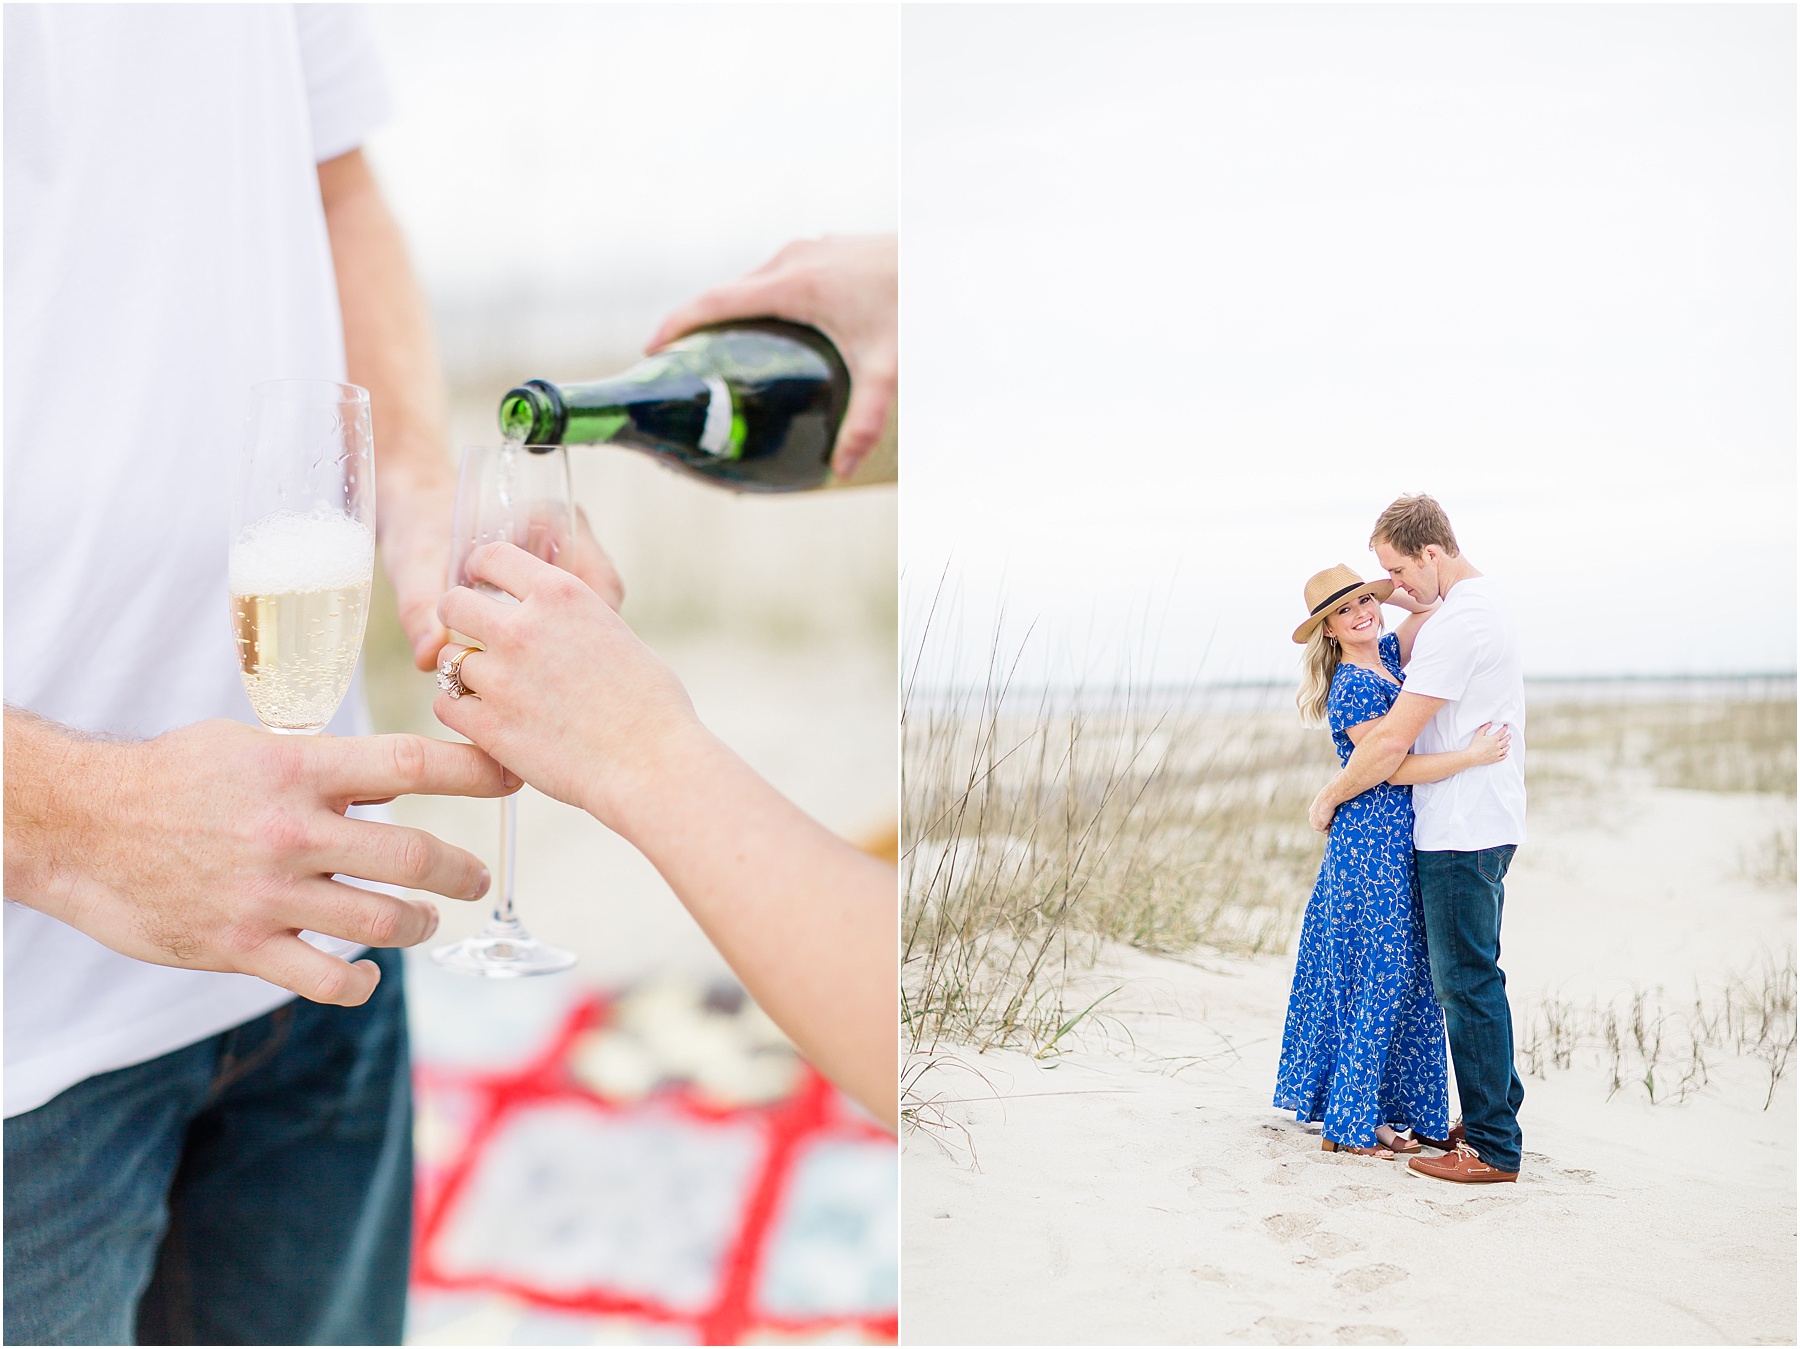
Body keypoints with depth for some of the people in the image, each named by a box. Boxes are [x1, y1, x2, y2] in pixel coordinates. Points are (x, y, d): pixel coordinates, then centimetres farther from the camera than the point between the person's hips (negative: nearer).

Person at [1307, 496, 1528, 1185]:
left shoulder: (1456, 623, -20)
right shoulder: (1489, 601, 13)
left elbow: (1391, 745, -20)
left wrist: (1328, 798, -7)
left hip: (1460, 831, -10)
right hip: (1488, 824, 10)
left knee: (1467, 983, -3)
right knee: (1473, 979, 16)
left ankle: (1492, 1148, 4)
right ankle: (1497, 1115, 25)